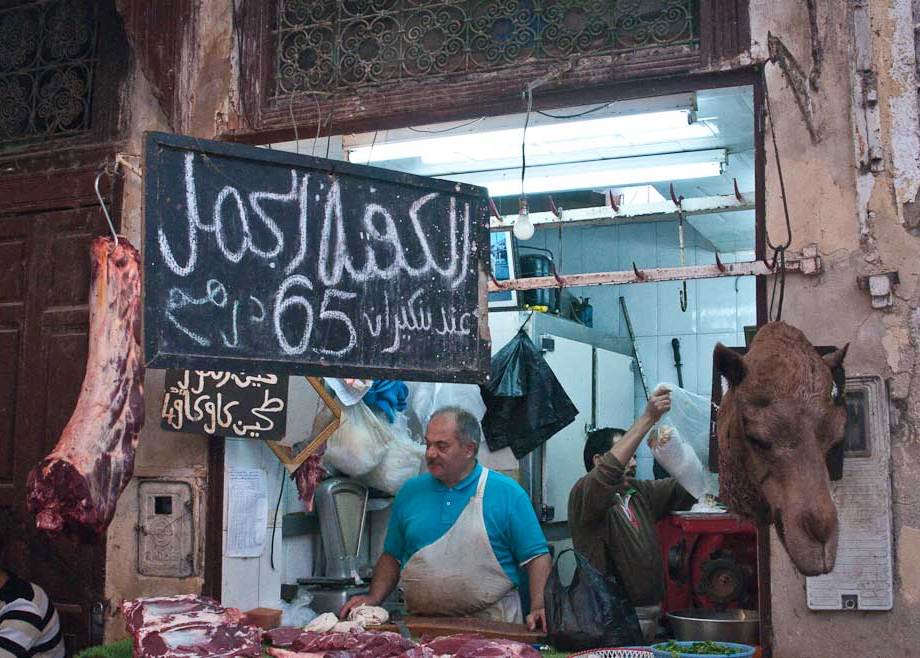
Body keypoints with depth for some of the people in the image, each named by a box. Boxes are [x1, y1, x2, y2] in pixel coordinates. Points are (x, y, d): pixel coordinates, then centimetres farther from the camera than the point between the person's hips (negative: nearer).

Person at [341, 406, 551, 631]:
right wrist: (373, 598, 8)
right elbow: (392, 556, 22)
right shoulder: (411, 492, 15)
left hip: (491, 628, -3)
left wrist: (538, 608, -12)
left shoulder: (507, 493, 3)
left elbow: (536, 557, 2)